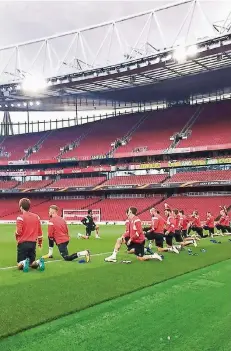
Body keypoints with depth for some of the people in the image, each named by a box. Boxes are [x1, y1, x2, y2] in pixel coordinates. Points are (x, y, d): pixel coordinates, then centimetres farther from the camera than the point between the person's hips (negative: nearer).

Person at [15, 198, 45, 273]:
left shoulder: (20, 217, -9)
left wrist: (17, 238, 8)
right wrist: (40, 242, 23)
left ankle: (24, 263, -26)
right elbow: (40, 231, 10)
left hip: (23, 243, -4)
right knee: (32, 263, 16)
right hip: (33, 243, 4)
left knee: (20, 265, 8)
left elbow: (18, 232, -15)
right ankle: (39, 262, -18)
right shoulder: (36, 217, 6)